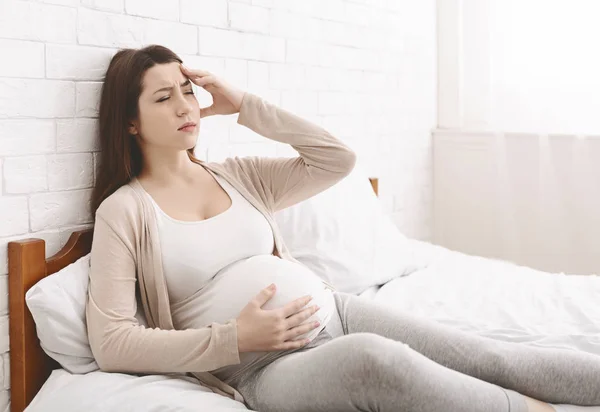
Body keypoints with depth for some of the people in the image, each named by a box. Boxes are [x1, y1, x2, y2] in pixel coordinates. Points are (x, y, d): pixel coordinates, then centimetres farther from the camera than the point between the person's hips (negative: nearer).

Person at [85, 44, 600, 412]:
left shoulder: (236, 175, 15)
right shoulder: (123, 211, 1)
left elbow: (337, 159, 10)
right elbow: (112, 343, -7)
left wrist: (245, 105, 6)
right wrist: (235, 338, -14)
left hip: (335, 311, 6)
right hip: (266, 366, -5)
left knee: (494, 357, -10)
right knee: (374, 358, -36)